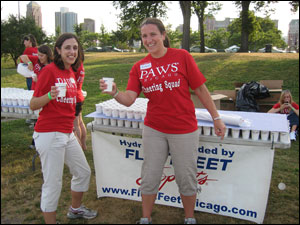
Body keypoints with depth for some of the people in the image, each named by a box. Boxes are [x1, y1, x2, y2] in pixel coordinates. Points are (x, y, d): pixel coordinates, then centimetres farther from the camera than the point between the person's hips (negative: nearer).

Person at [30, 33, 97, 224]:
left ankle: (75, 209, 43)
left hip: (68, 133, 9)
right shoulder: (49, 70, -12)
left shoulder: (71, 73, 10)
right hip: (49, 134, -9)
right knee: (53, 184, -1)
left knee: (84, 172, 20)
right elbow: (33, 105, -13)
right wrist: (50, 95, -29)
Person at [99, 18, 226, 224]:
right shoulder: (139, 67, 1)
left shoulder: (182, 57, -7)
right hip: (154, 130, 3)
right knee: (150, 177, 11)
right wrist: (114, 92, -28)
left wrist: (216, 118, -2)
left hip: (184, 130, -2)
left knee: (186, 178, 11)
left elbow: (201, 90, -4)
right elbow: (129, 99, -8)